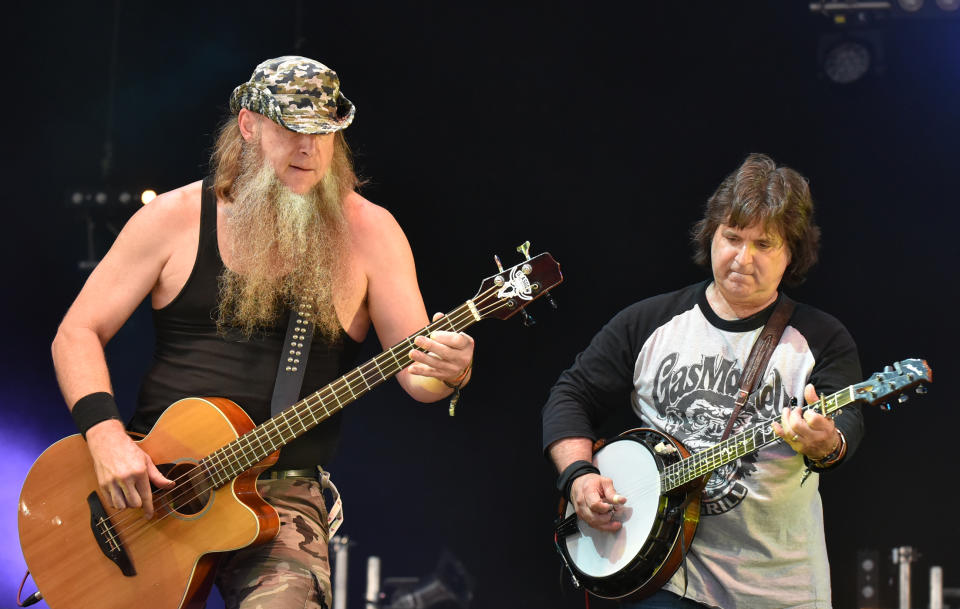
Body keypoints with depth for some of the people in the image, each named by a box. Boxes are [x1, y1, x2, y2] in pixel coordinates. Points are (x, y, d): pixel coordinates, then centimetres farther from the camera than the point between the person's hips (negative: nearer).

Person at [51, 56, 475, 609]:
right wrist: (106, 434, -11)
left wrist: (449, 372, -25)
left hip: (281, 496, -1)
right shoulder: (177, 217, 4)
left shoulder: (367, 231, 3)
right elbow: (78, 334, 5)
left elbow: (415, 372, -1)